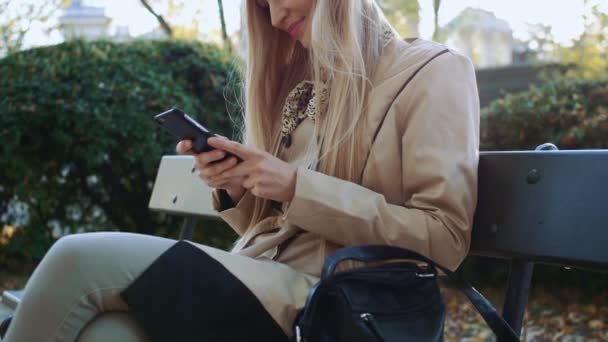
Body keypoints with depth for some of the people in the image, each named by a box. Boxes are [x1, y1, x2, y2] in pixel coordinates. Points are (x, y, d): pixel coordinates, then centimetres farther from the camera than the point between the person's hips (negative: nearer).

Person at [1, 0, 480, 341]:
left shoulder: (433, 71, 1)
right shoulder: (301, 81, 20)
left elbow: (444, 239, -9)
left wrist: (298, 188, -14)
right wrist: (235, 189, 1)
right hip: (254, 283, 6)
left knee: (81, 259, -19)